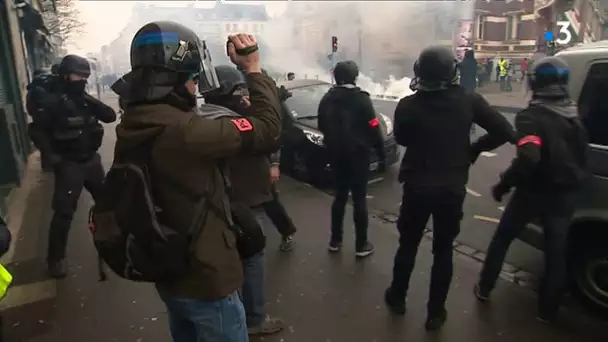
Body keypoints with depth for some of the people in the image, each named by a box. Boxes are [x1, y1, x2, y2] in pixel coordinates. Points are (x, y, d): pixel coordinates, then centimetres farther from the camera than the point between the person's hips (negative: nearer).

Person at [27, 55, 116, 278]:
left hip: (91, 160, 7)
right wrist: (52, 157, -20)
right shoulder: (51, 101, -11)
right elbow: (37, 131, -13)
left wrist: (91, 102, -14)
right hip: (69, 164, -6)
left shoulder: (85, 99, 7)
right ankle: (56, 259, 7)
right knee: (64, 212, -5)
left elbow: (110, 116, 0)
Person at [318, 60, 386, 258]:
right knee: (359, 200, 3)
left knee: (340, 196, 16)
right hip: (358, 155, -5)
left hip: (336, 155, 5)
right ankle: (361, 246, 12)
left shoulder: (327, 99, 3)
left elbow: (322, 128, 13)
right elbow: (374, 130, -12)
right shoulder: (361, 99, -13)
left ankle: (335, 241, 23)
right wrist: (382, 156, -4)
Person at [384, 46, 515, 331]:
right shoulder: (468, 101, -9)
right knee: (443, 251, 14)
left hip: (417, 187, -1)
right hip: (453, 188, 1)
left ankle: (397, 298, 33)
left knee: (408, 245, 18)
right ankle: (435, 313, 24)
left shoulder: (409, 105, -14)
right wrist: (474, 149, 6)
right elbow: (504, 131, -6)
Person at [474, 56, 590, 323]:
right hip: (565, 194, 6)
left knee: (502, 239, 15)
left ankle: (484, 289, 27)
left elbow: (528, 158, -32)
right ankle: (547, 310, 25)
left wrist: (503, 184, -22)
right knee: (556, 251, 14)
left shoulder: (532, 116, -20)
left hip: (534, 192, -5)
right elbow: (581, 157, 17)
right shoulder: (575, 117, 5)